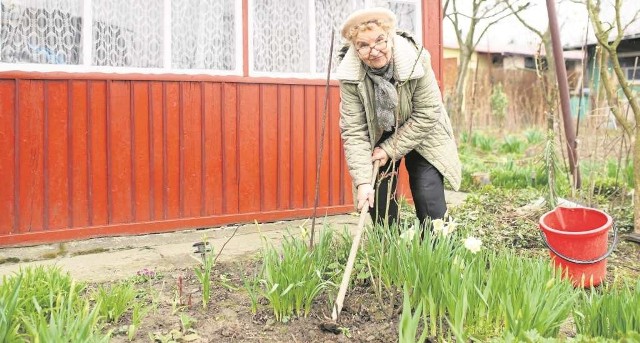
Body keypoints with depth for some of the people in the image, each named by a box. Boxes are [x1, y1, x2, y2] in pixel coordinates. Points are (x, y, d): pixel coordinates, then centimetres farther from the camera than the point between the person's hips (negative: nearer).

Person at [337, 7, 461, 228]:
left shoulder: (417, 61, -28)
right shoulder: (350, 76, -24)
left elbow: (426, 115, -22)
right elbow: (354, 130, -24)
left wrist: (390, 150, -21)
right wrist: (363, 181, -30)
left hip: (420, 136, -1)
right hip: (378, 138, 2)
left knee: (428, 197, -10)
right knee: (377, 199, -1)